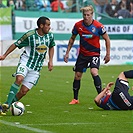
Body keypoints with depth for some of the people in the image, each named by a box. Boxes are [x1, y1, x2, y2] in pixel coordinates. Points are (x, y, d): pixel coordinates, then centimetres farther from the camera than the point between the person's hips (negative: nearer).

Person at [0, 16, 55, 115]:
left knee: (24, 91, -5)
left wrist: (50, 61, 10)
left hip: (36, 67, 4)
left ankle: (11, 104, 12)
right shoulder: (30, 35, -14)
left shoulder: (50, 36, -1)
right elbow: (16, 44, -4)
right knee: (19, 79, -31)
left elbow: (51, 47, 20)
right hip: (25, 62, -4)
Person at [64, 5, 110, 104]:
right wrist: (67, 53, 7)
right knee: (77, 76, 6)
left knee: (94, 72, -26)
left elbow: (107, 39, -3)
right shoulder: (78, 25, -8)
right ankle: (75, 99, 21)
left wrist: (108, 54, -3)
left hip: (94, 53, -4)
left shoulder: (98, 26, -17)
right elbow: (72, 39, 8)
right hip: (82, 54, 4)